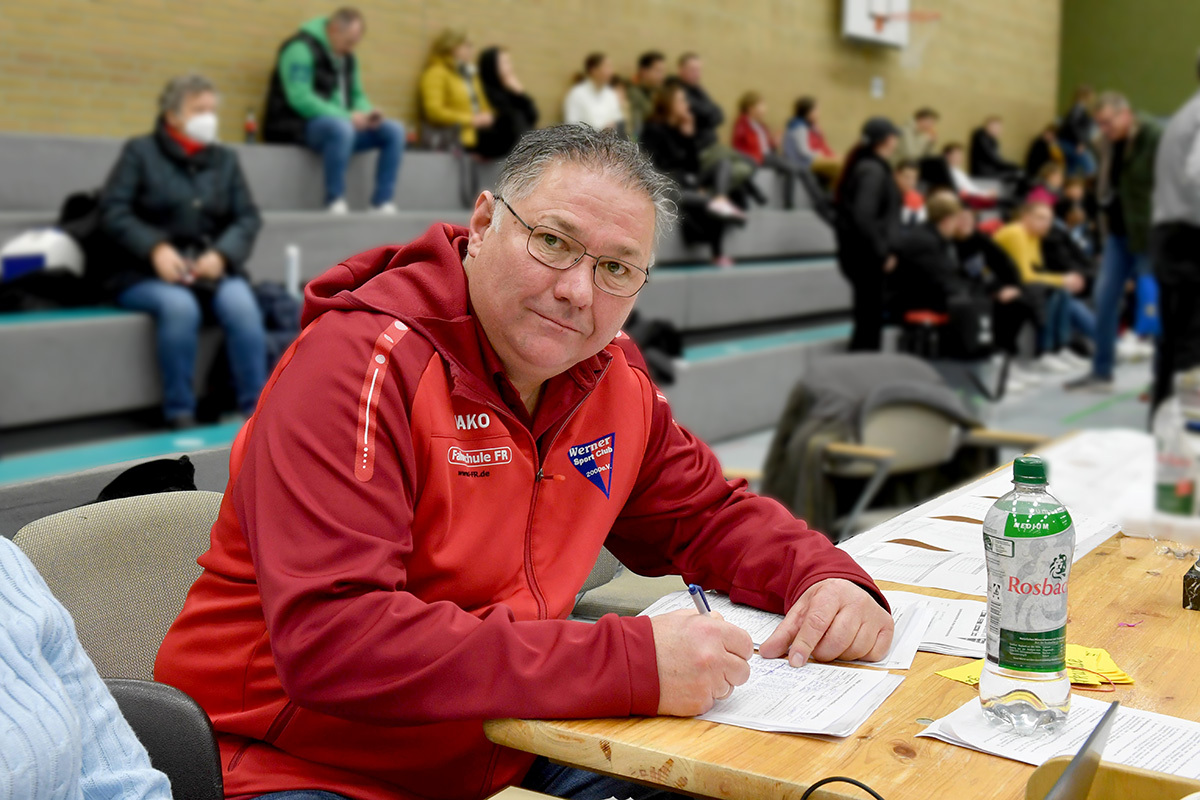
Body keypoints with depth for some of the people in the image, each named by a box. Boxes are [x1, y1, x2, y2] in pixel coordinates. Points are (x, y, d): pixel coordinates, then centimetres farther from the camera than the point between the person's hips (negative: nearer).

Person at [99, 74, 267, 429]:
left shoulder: (225, 159, 14)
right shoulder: (140, 152, 4)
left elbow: (248, 219, 6)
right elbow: (112, 211, -6)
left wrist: (221, 254, -14)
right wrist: (156, 248, -22)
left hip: (211, 267, 3)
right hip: (145, 272, -2)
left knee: (241, 304, -30)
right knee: (179, 306, -35)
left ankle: (256, 410, -24)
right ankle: (180, 415, -26)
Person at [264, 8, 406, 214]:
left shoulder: (346, 56, 14)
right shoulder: (301, 48, -12)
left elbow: (356, 96, 19)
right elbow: (299, 99, -21)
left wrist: (367, 113, -6)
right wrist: (346, 116, -25)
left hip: (339, 124, 8)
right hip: (299, 126, -8)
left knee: (394, 130, -8)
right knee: (341, 127, -39)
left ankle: (383, 203, -13)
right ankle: (335, 203, -32)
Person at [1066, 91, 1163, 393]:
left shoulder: (1155, 138, -15)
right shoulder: (1111, 144, 10)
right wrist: (1106, 229, 14)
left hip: (1147, 236, -8)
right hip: (1118, 233, 8)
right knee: (1104, 299, 7)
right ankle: (1101, 372, 16)